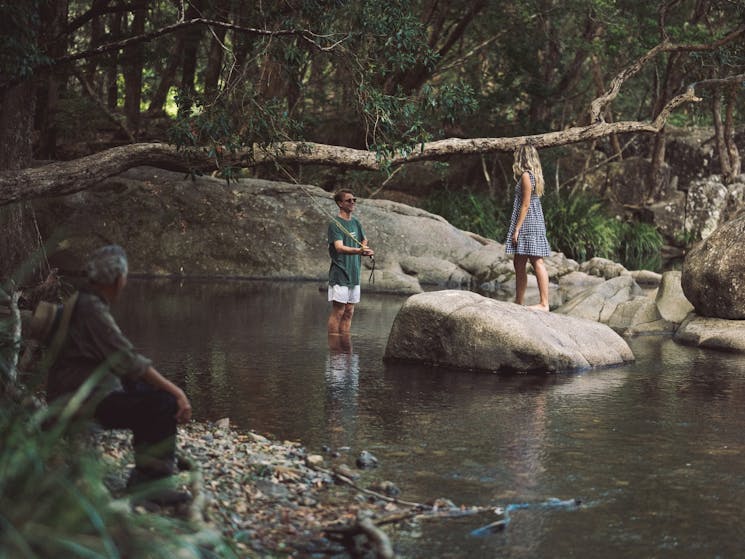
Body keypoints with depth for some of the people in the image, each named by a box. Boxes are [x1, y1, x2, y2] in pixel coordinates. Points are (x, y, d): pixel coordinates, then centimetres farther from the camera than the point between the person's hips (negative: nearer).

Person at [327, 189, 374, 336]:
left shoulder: (356, 223, 12)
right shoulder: (335, 224, -10)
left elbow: (364, 242, 24)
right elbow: (339, 247, -22)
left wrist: (366, 249, 0)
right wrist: (358, 251, -39)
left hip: (354, 274, 7)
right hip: (339, 273, -7)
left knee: (349, 313, 8)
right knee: (338, 312, -6)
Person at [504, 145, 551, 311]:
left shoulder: (526, 176, -12)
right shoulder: (535, 175, 15)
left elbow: (525, 204, -16)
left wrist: (517, 228, -16)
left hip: (527, 223, -10)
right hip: (534, 222, 10)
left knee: (537, 262, -10)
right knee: (518, 263, 13)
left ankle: (544, 303, -11)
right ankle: (518, 302, 19)